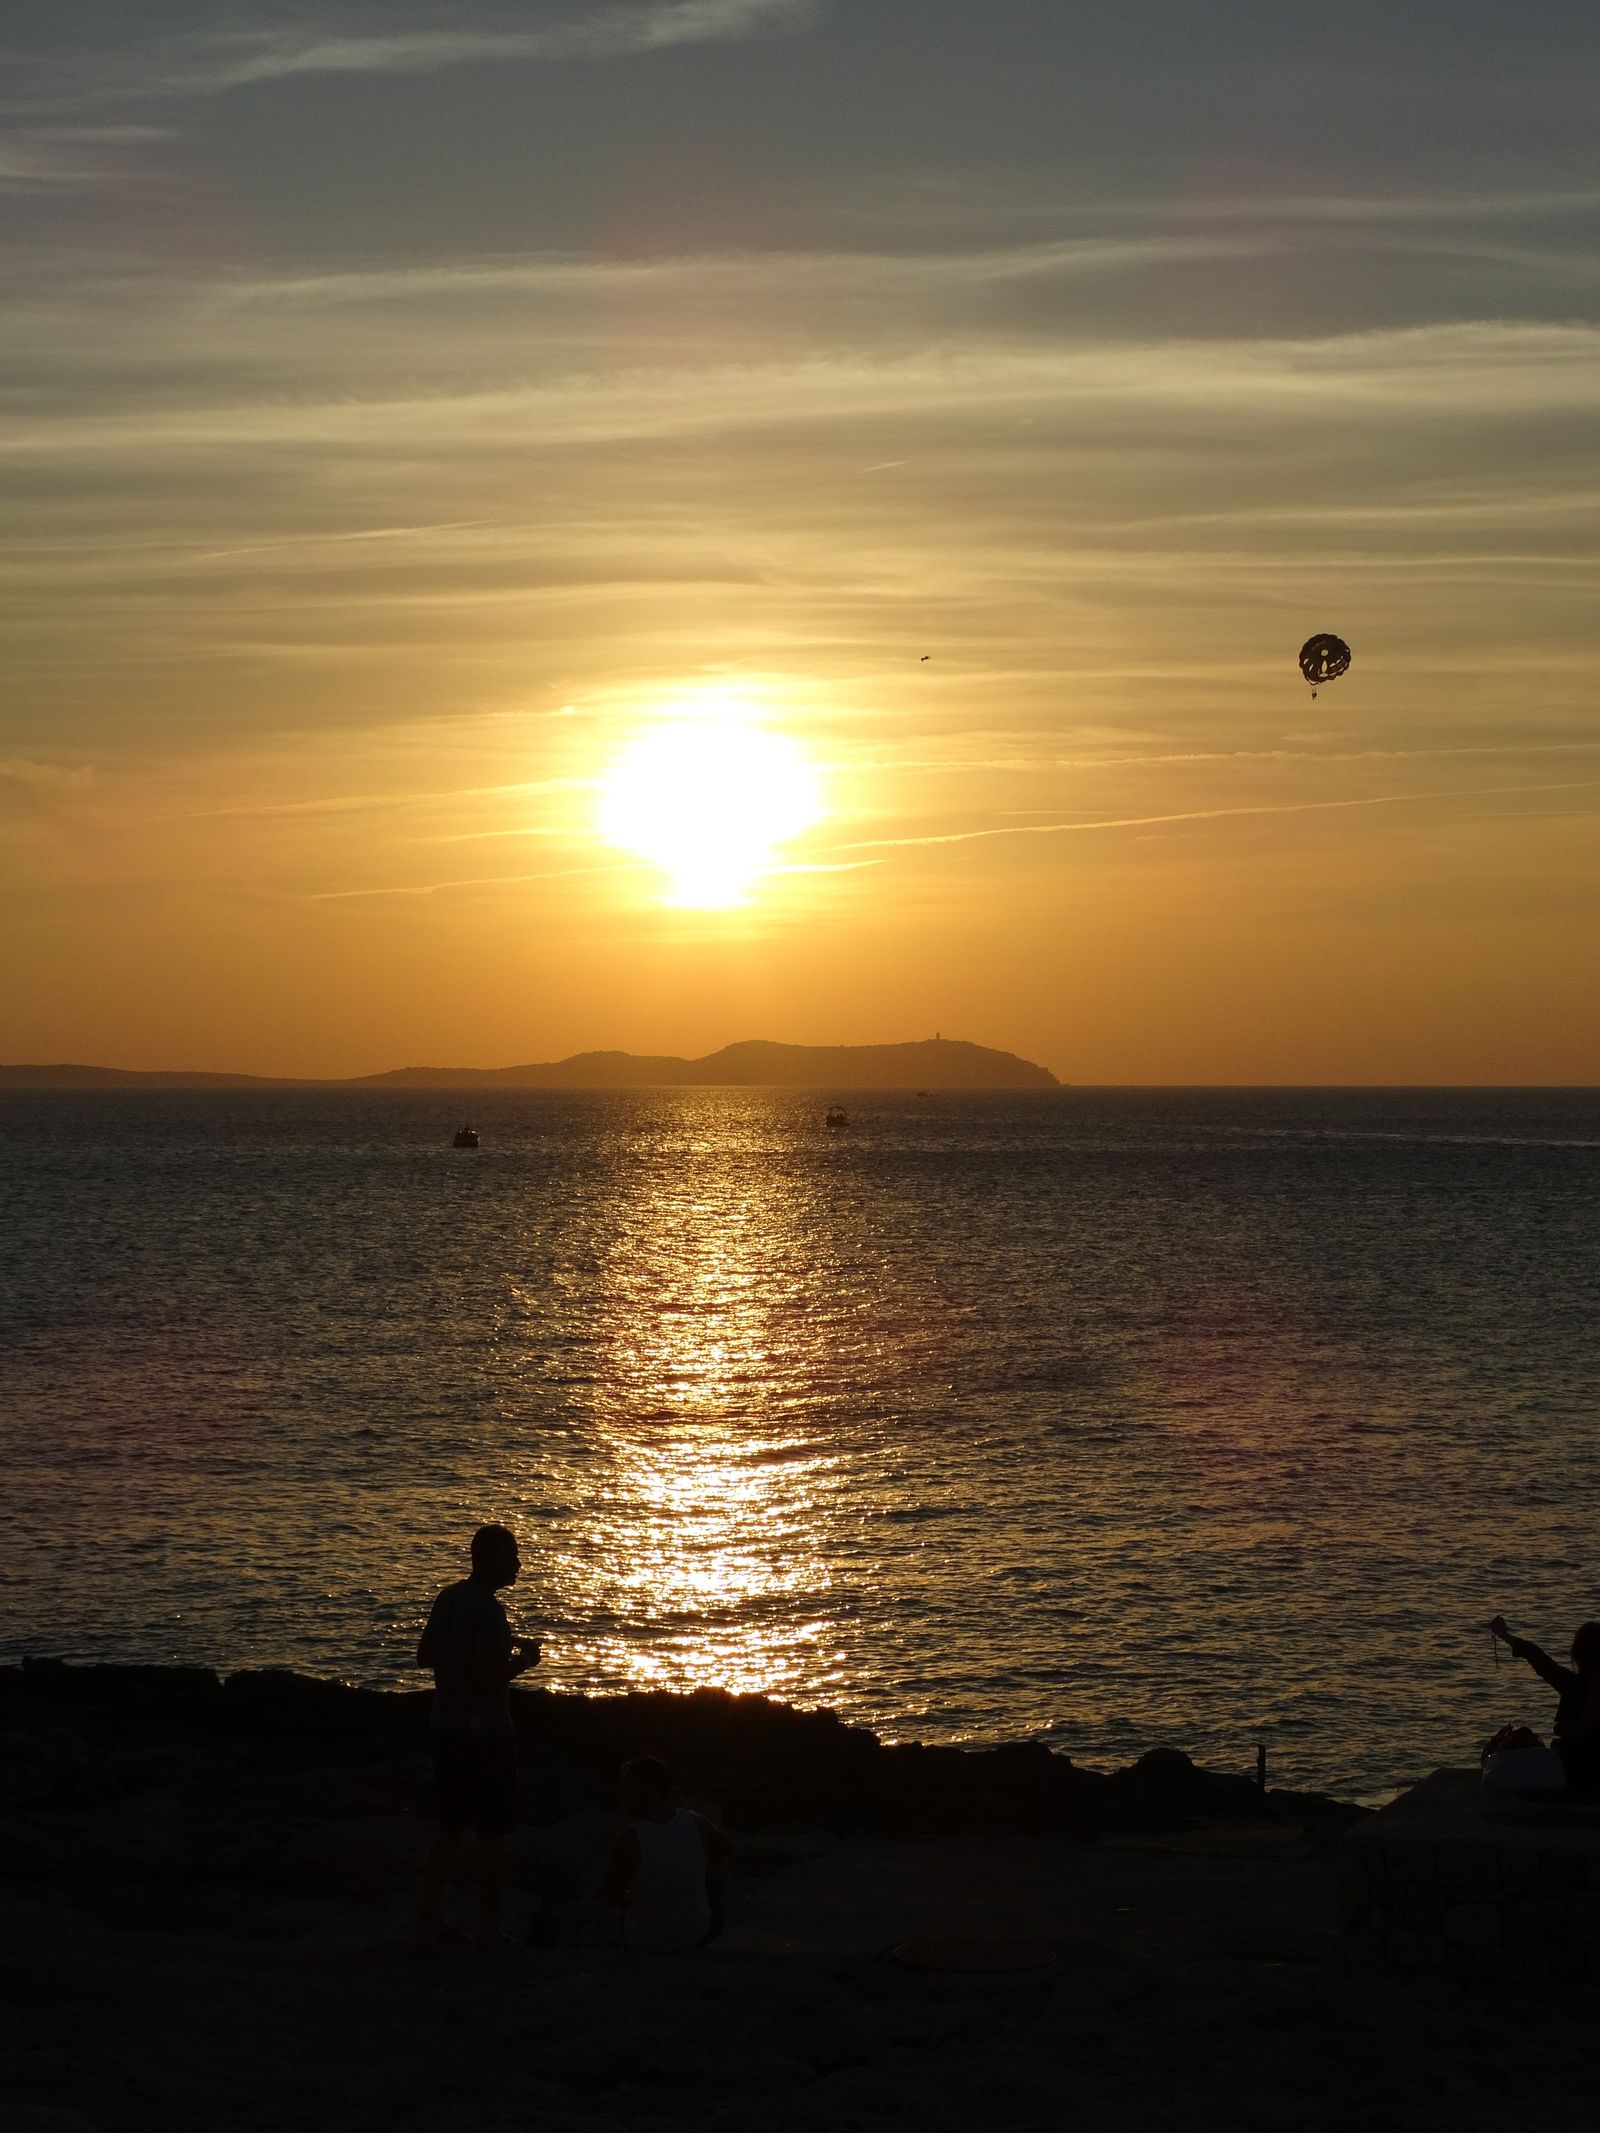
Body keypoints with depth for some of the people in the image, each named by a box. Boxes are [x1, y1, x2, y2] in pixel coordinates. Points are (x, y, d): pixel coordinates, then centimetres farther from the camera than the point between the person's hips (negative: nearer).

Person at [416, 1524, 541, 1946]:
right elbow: (490, 1677, -26)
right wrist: (524, 1659, -7)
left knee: (450, 1828, 18)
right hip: (485, 1733, -8)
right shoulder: (488, 1610, -20)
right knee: (492, 1835, 1)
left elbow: (424, 1655, 18)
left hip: (446, 1730, 8)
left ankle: (428, 1918, 20)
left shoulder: (448, 1599, 7)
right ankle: (488, 1929, 5)